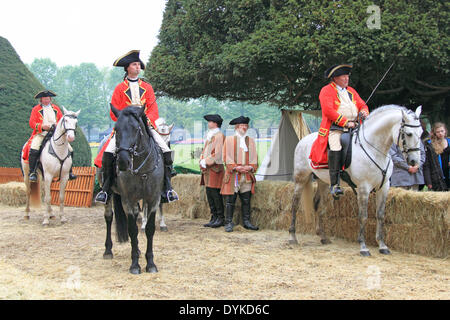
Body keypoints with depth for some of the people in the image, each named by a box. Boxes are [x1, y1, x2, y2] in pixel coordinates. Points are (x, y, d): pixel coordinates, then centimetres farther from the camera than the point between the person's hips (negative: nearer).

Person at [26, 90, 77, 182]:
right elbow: (32, 123, -1)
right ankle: (32, 173, -23)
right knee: (34, 150, -30)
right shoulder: (36, 109, 8)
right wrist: (42, 126, -20)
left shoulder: (56, 108, 18)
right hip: (41, 134, -3)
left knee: (70, 150, -7)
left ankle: (69, 172, 6)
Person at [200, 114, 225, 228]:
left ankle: (220, 218, 0)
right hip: (207, 169, 9)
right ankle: (214, 217, 15)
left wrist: (206, 162, -12)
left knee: (215, 193, -7)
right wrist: (201, 161, 3)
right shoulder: (209, 136, 19)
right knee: (209, 193, 9)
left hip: (215, 168, -9)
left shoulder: (219, 136, -10)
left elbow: (217, 155, -16)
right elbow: (204, 151, 21)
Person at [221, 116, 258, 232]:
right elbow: (226, 157, -1)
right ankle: (228, 223, 0)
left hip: (247, 175, 3)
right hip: (233, 175, -3)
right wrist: (236, 167, -13)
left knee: (246, 200, 5)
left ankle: (246, 222, 13)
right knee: (230, 200, -4)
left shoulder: (251, 141, 15)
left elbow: (254, 158, 12)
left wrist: (250, 167, -7)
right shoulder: (229, 140, 5)